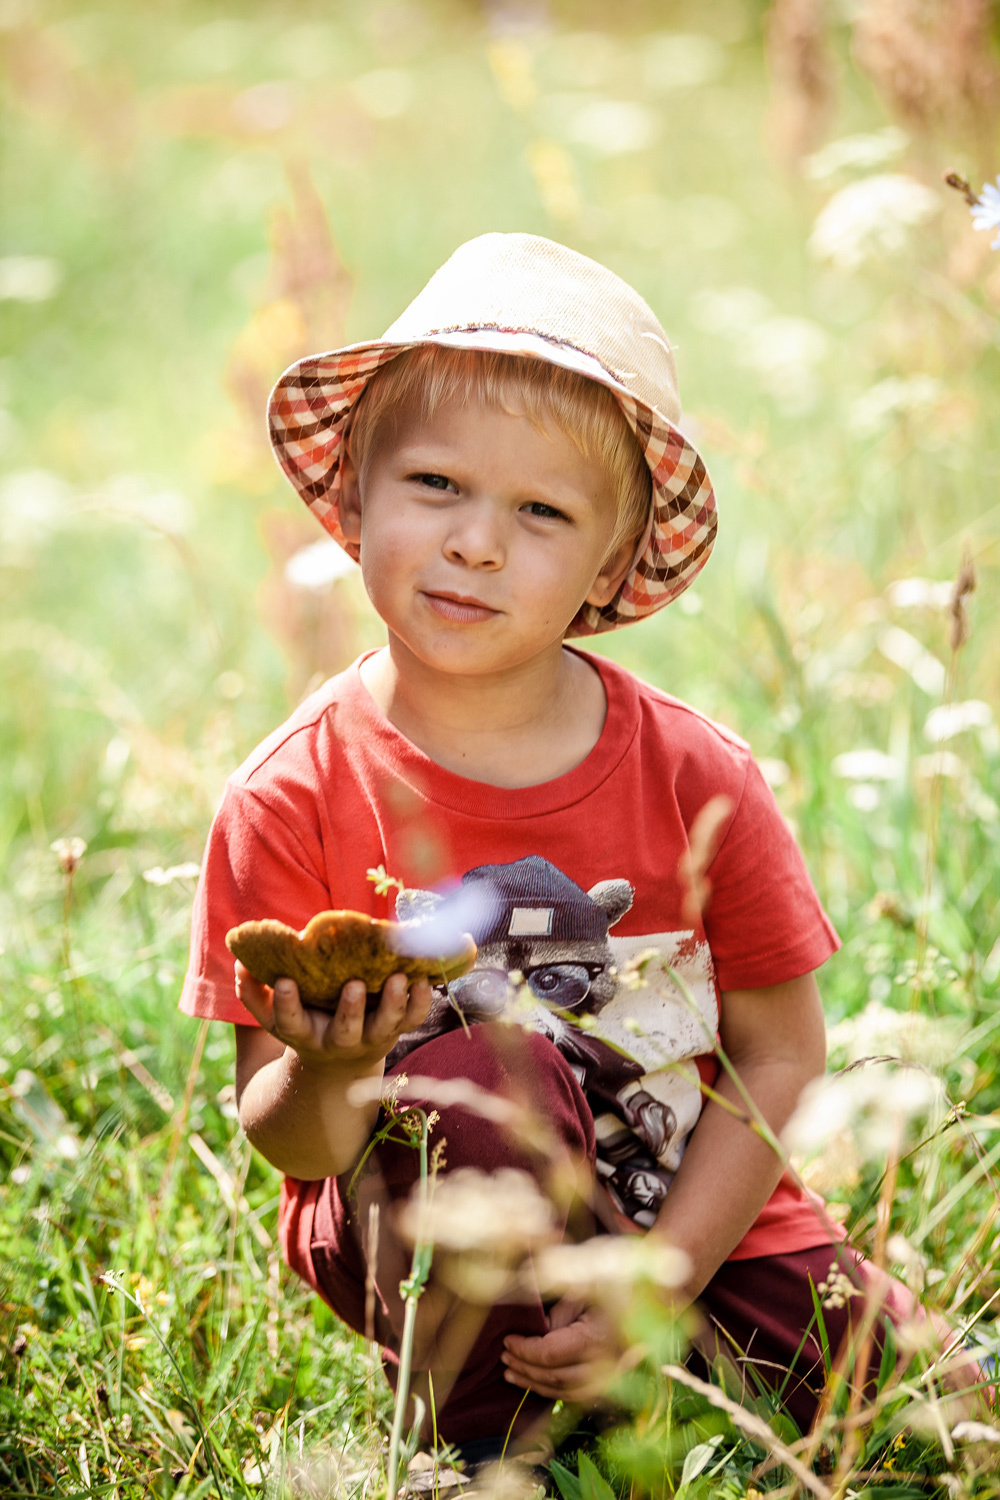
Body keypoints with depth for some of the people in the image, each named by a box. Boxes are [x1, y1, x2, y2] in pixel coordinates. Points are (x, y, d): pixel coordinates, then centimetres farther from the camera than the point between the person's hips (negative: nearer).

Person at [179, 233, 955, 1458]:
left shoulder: (695, 778, -8)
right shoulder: (292, 803, -13)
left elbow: (780, 1057, -6)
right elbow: (281, 1141, -10)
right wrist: (332, 1074, -34)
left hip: (697, 1222, 2)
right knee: (480, 1075, -34)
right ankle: (506, 1439, -12)